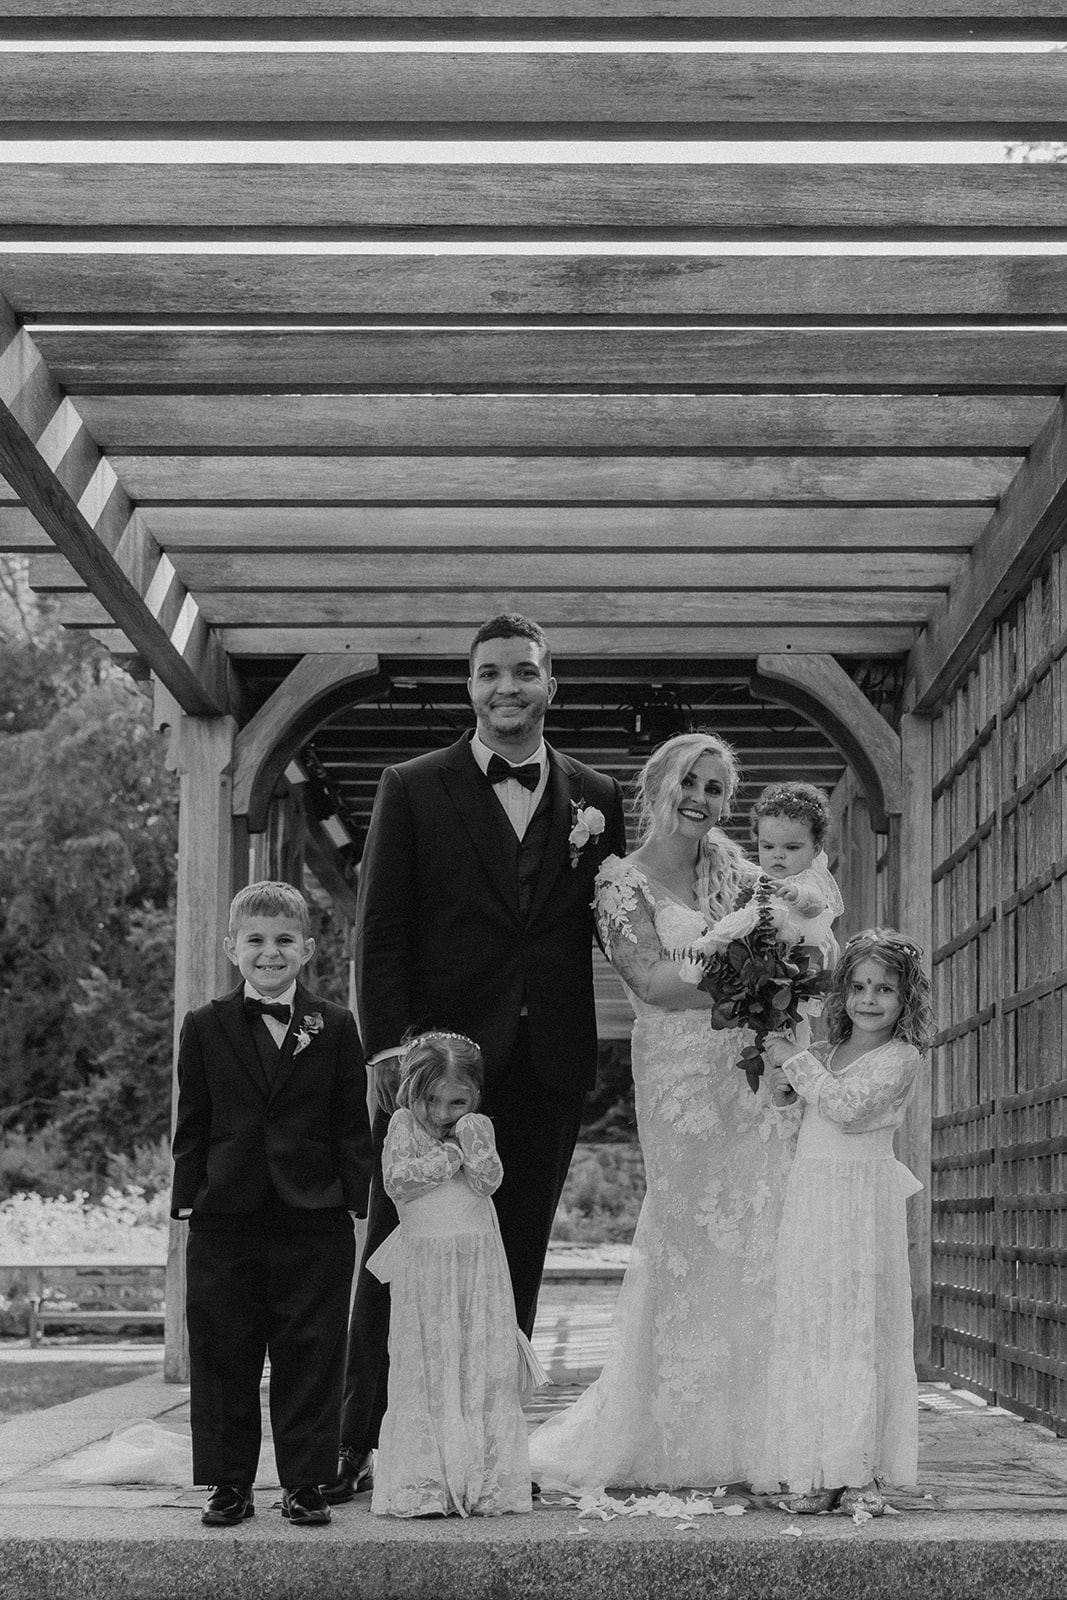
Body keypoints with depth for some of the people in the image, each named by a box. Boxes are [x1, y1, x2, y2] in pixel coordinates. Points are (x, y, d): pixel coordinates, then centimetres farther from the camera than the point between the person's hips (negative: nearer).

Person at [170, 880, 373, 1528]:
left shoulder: (335, 1027, 4)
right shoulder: (205, 1029, 6)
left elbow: (353, 1127, 4)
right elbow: (192, 1127, 6)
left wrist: (358, 1204, -2)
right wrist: (188, 1201, 0)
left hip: (316, 1224, -1)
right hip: (226, 1220, 1)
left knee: (310, 1358, 2)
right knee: (223, 1358, 5)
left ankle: (305, 1484, 12)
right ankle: (230, 1483, 15)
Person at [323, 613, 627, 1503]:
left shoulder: (596, 798, 11)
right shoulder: (414, 791, 3)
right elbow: (381, 933, -1)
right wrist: (390, 1047, -11)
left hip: (547, 1066, 3)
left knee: (515, 1266, 7)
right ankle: (361, 1445, 7)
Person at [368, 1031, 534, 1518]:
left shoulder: (479, 1129, 6)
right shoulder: (403, 1125, 3)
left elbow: (488, 1181, -7)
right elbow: (396, 1180, -10)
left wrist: (470, 1136, -16)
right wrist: (450, 1155, -9)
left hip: (479, 1261, 2)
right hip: (423, 1263, -1)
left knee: (483, 1366, 0)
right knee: (423, 1372, -1)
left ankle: (484, 1480, 3)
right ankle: (425, 1485, 1)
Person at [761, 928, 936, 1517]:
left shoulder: (900, 1058, -3)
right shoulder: (824, 1054, 16)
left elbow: (846, 1105, -16)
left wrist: (794, 1059, -8)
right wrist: (771, 1060, 13)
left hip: (863, 1205, -6)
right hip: (809, 1199, 6)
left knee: (863, 1331, -6)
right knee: (805, 1332, 2)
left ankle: (862, 1474, -3)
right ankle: (813, 1472, 5)